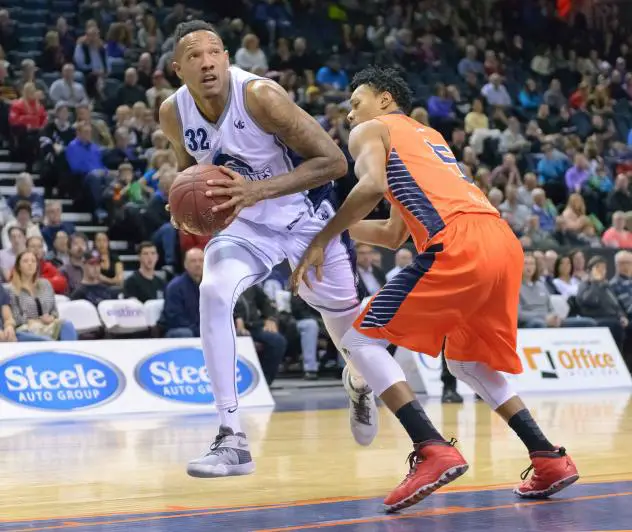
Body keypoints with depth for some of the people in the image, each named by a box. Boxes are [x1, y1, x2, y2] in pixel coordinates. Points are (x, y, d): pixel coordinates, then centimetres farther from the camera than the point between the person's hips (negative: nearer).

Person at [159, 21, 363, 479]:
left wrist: (260, 189, -41)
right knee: (213, 295, -25)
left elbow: (334, 161, -31)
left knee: (344, 314, 15)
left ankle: (361, 385, 54)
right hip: (244, 222, 3)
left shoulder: (260, 96, -31)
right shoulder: (173, 113, -15)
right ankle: (233, 440, -20)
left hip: (305, 217, -3)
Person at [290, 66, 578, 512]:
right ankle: (550, 459, 18)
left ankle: (434, 451, -13)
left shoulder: (370, 131, 14)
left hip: (458, 246, -8)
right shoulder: (429, 137, 37)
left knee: (362, 339, 1)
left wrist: (321, 241, -2)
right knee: (467, 362, 27)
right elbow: (392, 236, 39)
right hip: (504, 242, 8)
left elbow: (371, 186, -10)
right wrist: (327, 224, 40)